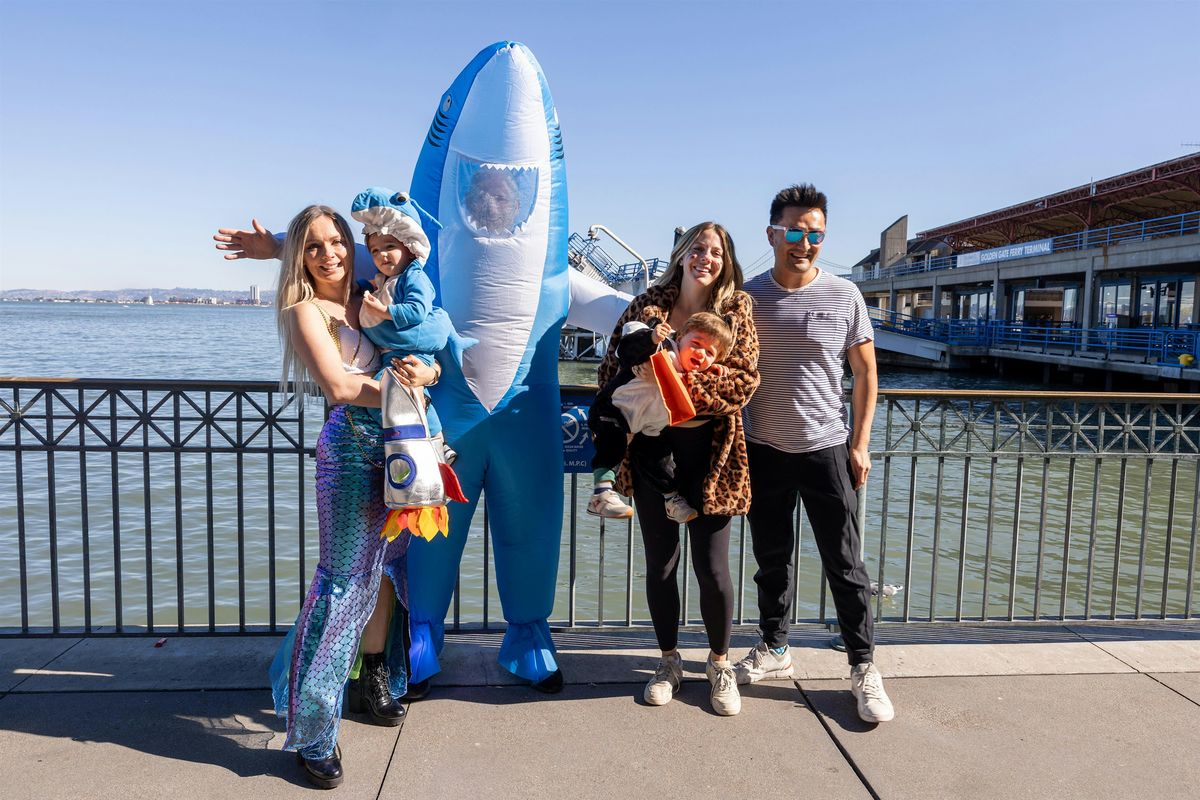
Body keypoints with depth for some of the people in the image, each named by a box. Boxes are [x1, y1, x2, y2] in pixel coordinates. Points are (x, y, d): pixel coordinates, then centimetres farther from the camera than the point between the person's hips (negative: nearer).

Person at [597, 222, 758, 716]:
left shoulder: (736, 310, 2)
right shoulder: (647, 306, 5)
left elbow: (745, 379, -8)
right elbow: (613, 369, 6)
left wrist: (689, 380, -20)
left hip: (709, 449, -1)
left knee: (712, 566, 2)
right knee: (660, 562, 10)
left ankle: (720, 663, 26)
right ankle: (669, 661, 30)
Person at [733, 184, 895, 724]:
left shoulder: (844, 296, -3)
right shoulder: (746, 298, -1)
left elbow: (866, 372, 4)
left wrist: (860, 444, 0)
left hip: (825, 449, -1)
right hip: (763, 451, 2)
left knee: (845, 564, 4)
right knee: (771, 559, 14)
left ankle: (864, 668, 18)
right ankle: (773, 649, 31)